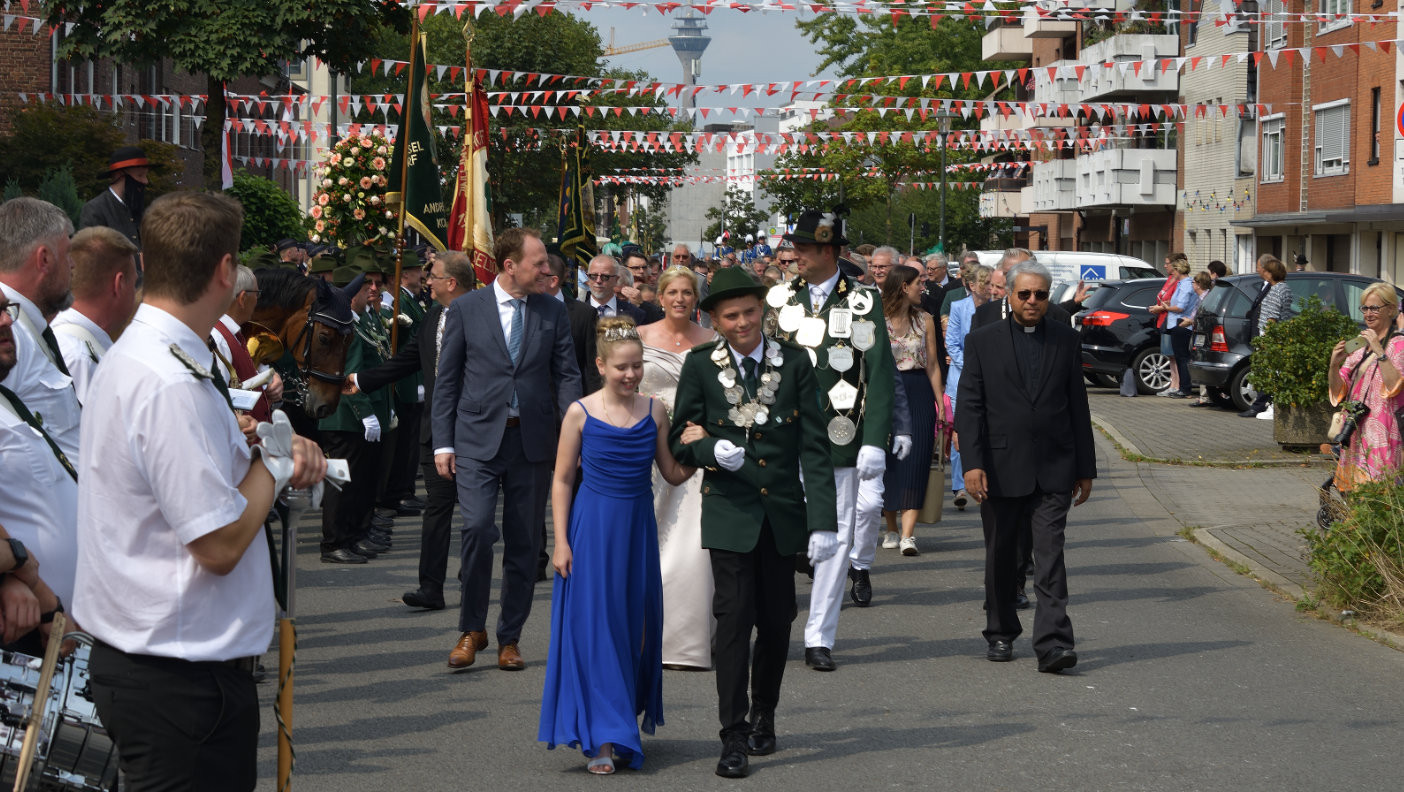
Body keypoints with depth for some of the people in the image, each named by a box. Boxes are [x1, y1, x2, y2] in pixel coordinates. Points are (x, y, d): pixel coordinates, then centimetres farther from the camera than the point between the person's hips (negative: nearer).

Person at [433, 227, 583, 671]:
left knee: (523, 542, 5)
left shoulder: (553, 312, 7)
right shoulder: (466, 309, 2)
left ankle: (510, 638, 18)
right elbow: (447, 380, 5)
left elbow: (567, 376, 6)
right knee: (478, 527, -17)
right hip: (478, 438, -2)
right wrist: (443, 442, -1)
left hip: (533, 441, 2)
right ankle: (472, 629, 2)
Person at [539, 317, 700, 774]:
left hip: (638, 529, 3)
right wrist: (561, 542, -7)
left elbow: (673, 476, 8)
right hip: (592, 528, -3)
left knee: (635, 628, 9)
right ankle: (601, 739, -1)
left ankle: (627, 724, 26)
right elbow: (562, 481, -1)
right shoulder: (581, 413, -6)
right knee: (594, 626, -4)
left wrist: (694, 450, -12)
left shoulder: (654, 412, 2)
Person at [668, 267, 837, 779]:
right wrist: (711, 450, -20)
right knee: (734, 619, -8)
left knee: (777, 621, 10)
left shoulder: (794, 362, -1)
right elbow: (679, 441, 4)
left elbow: (814, 445, -3)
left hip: (783, 510, 2)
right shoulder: (701, 367, -2)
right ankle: (734, 737, -3)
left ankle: (763, 714, 32)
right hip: (729, 511, -2)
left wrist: (823, 521, -9)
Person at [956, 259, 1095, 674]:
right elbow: (968, 407, -3)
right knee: (1001, 557, 11)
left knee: (1051, 555, -9)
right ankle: (1001, 634, 27)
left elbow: (1077, 406, 11)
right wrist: (972, 463, -14)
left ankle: (1052, 643, -15)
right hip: (1001, 469, 0)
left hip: (1053, 469, 0)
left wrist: (1085, 468, 9)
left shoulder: (1066, 340, 8)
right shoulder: (982, 341, 3)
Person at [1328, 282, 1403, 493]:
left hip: (1381, 433, -6)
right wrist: (1334, 365, -6)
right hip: (1355, 433, 6)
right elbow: (1339, 392, 12)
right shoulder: (1359, 346, 16)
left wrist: (1379, 351, -21)